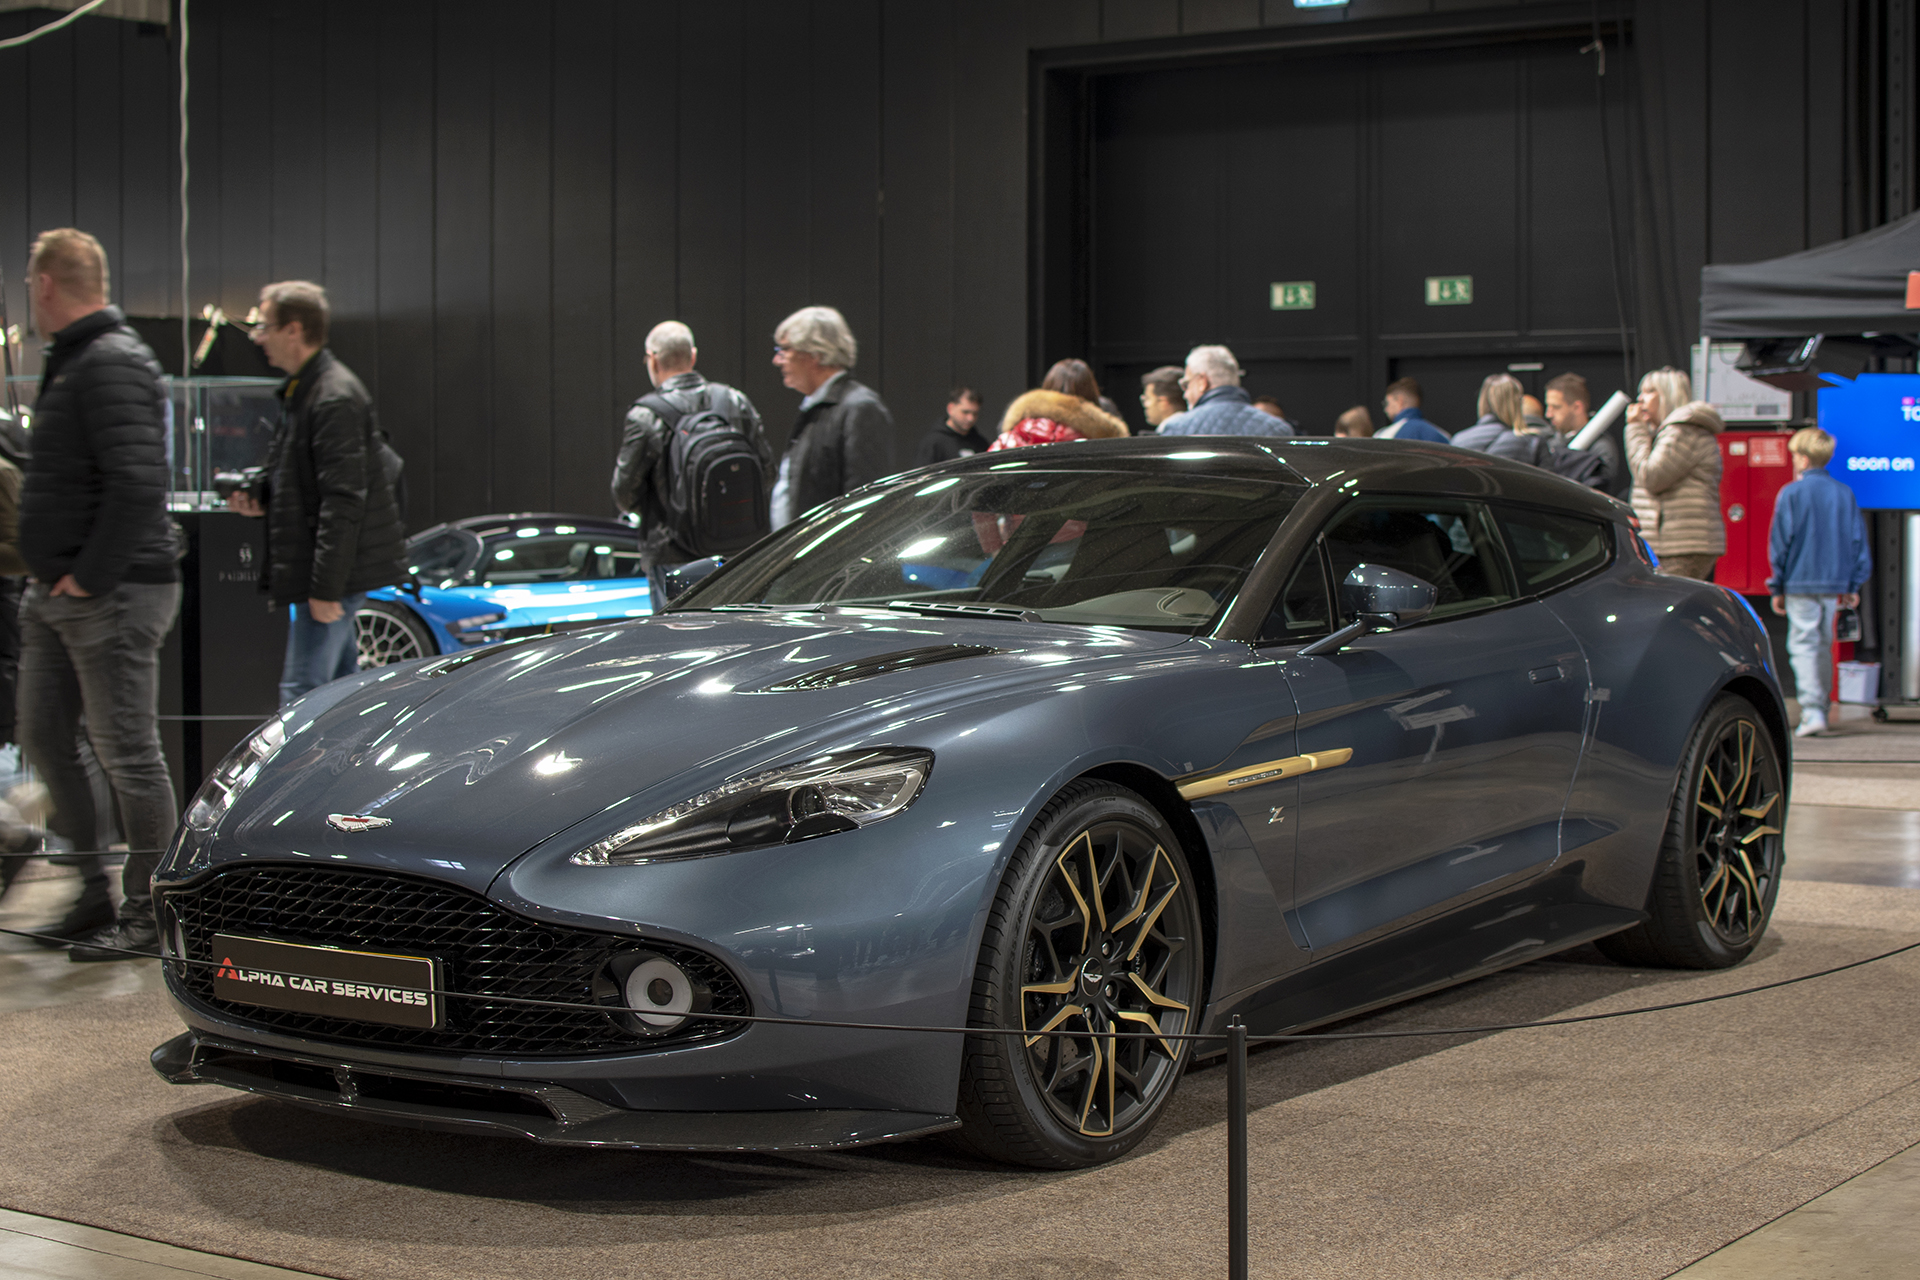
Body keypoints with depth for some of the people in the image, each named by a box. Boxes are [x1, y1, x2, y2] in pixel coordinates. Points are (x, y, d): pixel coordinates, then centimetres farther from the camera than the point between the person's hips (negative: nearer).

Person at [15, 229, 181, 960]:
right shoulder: (71, 361, 16)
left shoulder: (113, 365, -16)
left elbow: (137, 484, -25)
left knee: (127, 750, -2)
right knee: (43, 737, 13)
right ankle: (94, 895, 22)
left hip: (115, 595, -10)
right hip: (58, 595, 10)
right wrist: (53, 576, 14)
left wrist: (90, 577, -21)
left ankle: (146, 914, 7)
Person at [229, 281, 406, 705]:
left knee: (301, 693, -10)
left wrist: (326, 587, -24)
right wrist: (262, 501, 9)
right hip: (321, 574, 10)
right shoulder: (300, 391, 16)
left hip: (335, 575, -10)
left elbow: (343, 500, -22)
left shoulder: (335, 399, -17)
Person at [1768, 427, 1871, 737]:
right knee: (1824, 647, 16)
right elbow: (1858, 543, 9)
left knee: (1803, 646, -5)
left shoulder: (1791, 494, -7)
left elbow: (1780, 543, -5)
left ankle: (1812, 711, -18)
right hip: (1836, 584, 5)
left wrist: (1777, 588, 3)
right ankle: (1820, 707, 21)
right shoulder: (1845, 494, 6)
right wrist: (1854, 586, 15)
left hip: (1801, 584, -4)